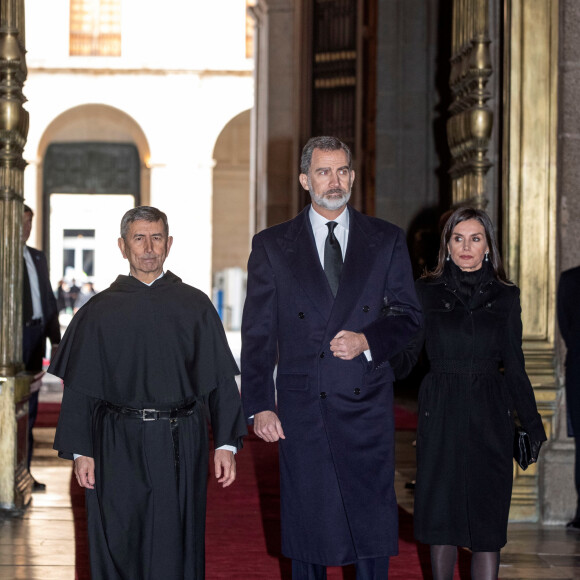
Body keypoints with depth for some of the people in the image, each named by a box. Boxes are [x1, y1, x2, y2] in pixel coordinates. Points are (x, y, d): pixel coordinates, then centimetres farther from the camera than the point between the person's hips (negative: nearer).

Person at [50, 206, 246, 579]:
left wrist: (226, 443, -3)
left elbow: (220, 379, 4)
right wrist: (81, 451, -2)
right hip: (118, 446, 0)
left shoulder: (196, 306, 6)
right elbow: (80, 387, 5)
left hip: (180, 447, 0)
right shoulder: (100, 311, 6)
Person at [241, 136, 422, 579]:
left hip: (367, 406, 0)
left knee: (373, 523, 1)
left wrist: (367, 339, -11)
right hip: (302, 408, 0)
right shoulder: (272, 245, 6)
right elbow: (258, 334, 3)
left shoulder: (387, 240, 8)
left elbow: (409, 315, 9)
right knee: (307, 523, 6)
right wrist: (259, 405, -4)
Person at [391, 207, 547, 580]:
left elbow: (515, 368, 8)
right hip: (442, 413, 0)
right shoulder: (428, 291, 3)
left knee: (488, 520, 1)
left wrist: (533, 423, 4)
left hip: (490, 417, 0)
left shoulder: (505, 296, 5)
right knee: (441, 515, 4)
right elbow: (405, 358, -1)